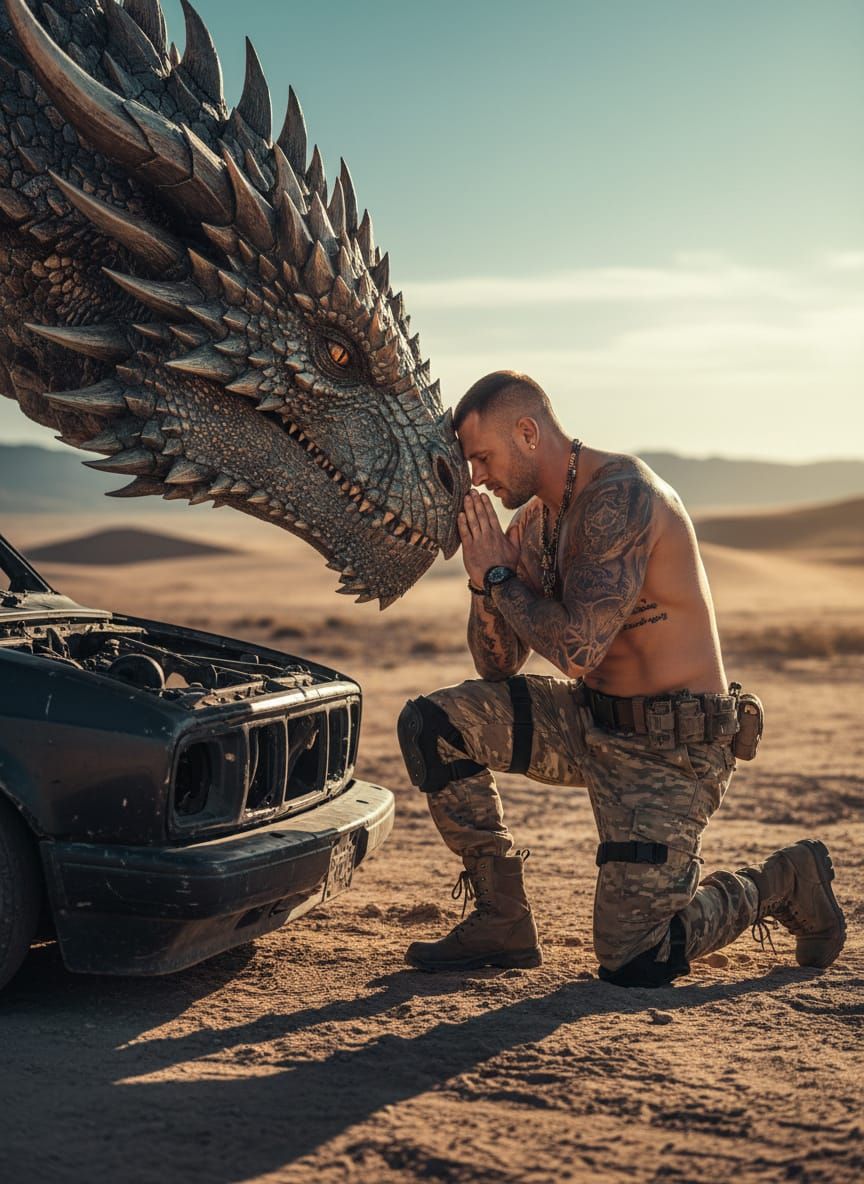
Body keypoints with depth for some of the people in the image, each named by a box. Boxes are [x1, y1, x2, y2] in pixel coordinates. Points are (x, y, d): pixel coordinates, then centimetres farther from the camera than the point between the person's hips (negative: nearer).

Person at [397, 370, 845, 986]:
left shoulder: (620, 495, -21)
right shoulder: (535, 520, 6)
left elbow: (577, 652, -29)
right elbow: (499, 666, 9)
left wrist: (500, 575, -16)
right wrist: (483, 580, -8)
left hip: (672, 748, -8)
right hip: (590, 723, 8)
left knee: (631, 960, -10)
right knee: (432, 723, -5)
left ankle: (781, 883, 17)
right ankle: (503, 921, 6)